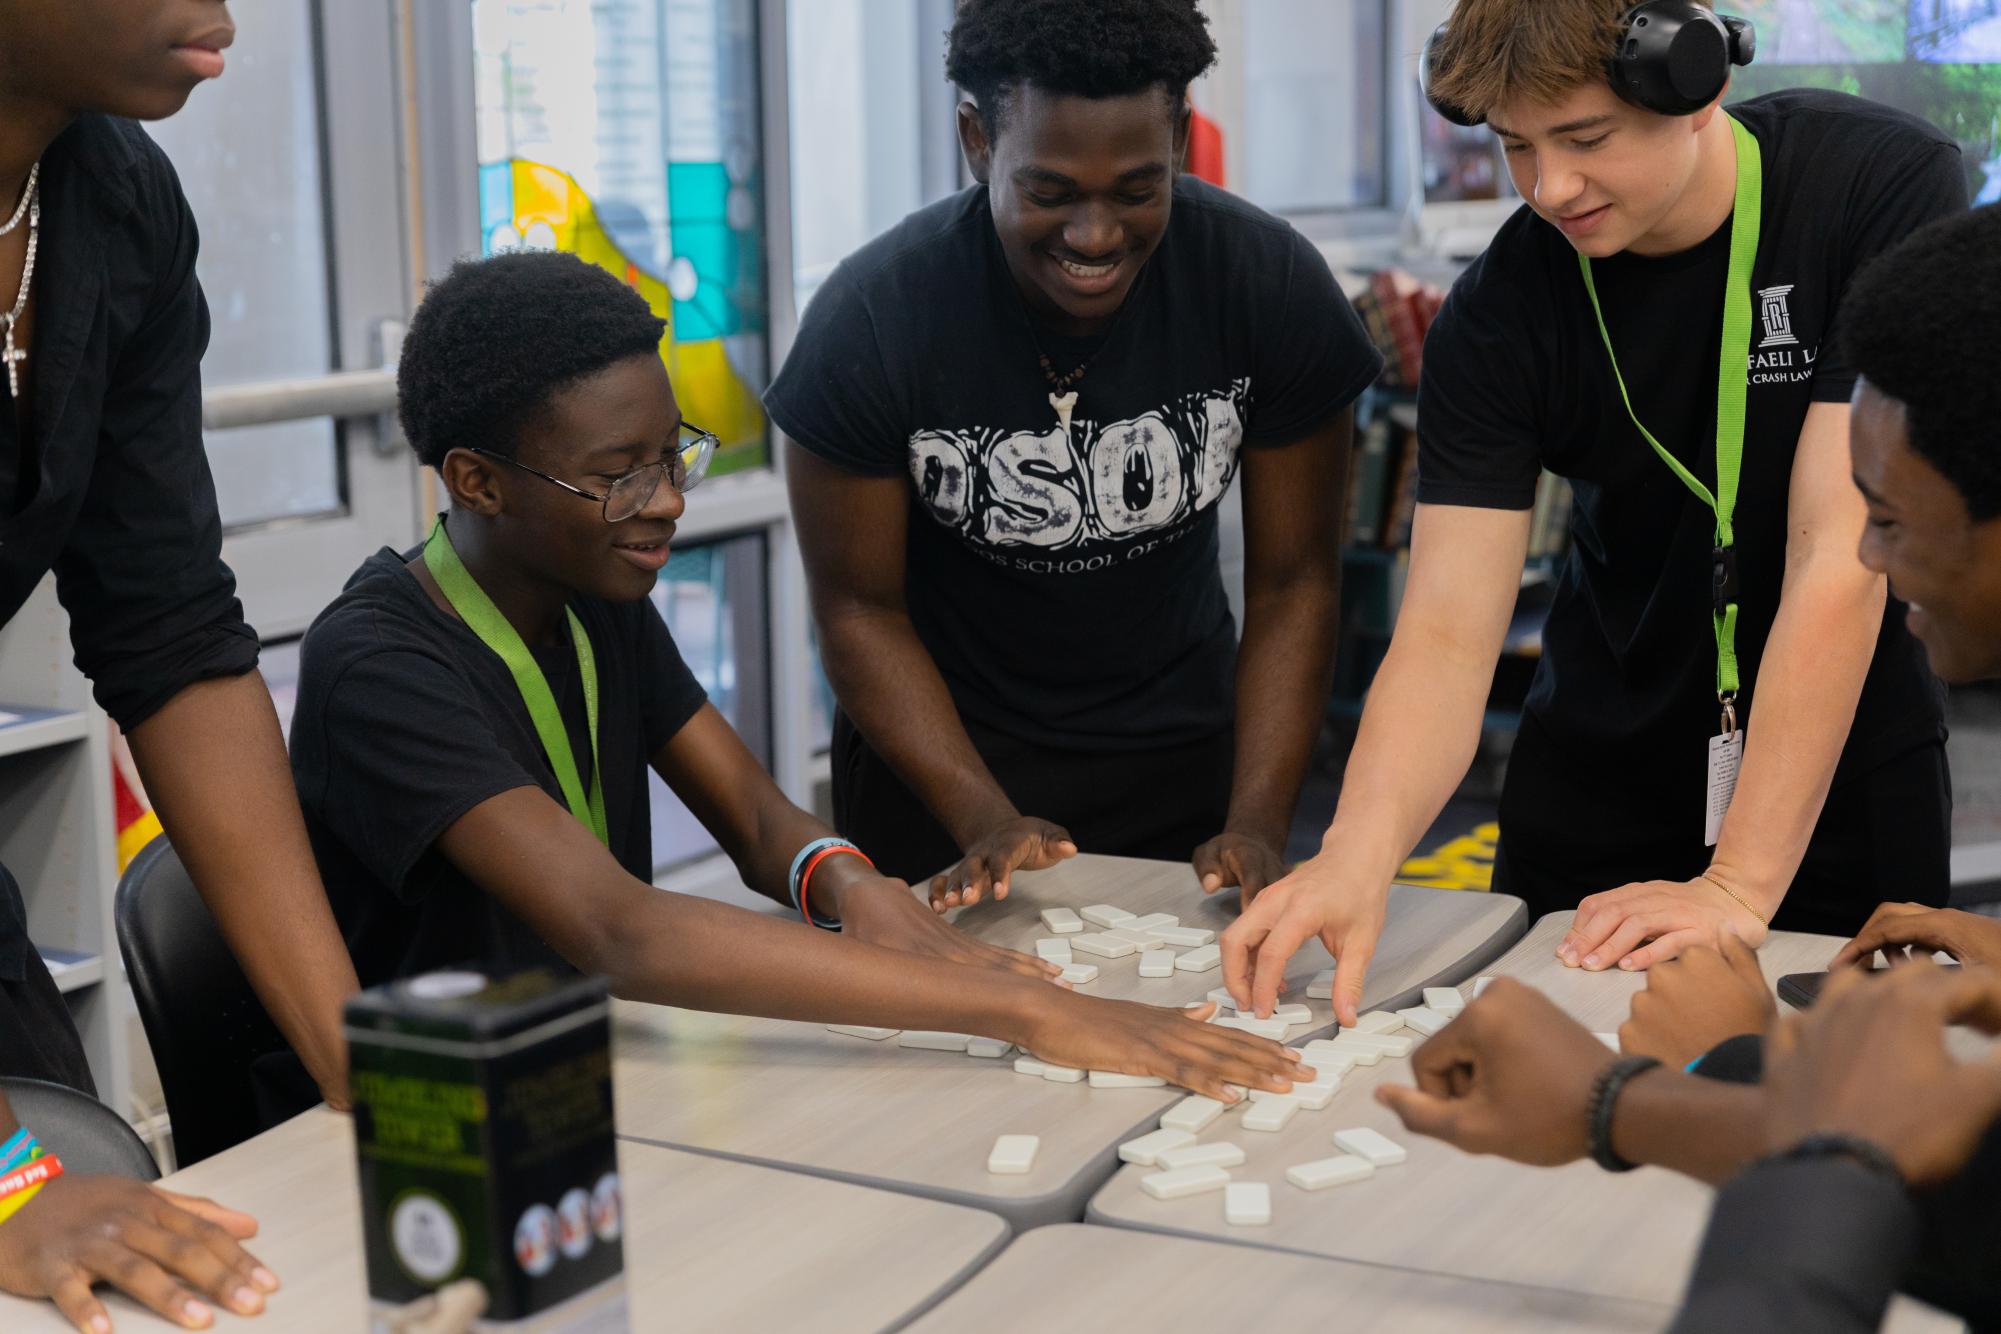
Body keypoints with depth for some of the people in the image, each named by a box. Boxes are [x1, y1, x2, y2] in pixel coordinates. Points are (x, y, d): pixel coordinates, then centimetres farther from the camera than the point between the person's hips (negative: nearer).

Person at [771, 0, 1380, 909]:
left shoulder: (1274, 285, -18)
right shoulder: (867, 321, -23)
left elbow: (1292, 585, -10)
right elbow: (860, 609, -14)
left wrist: (1257, 825, -19)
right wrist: (987, 822, -24)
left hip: (1184, 756, 2)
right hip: (941, 759, -2)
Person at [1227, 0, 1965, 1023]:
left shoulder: (1888, 189, -21)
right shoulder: (1497, 313, -15)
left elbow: (1838, 559, -25)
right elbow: (1447, 632, -20)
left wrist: (1740, 885, -28)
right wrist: (1359, 849, -39)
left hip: (1841, 771, -1)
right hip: (1600, 775, 2)